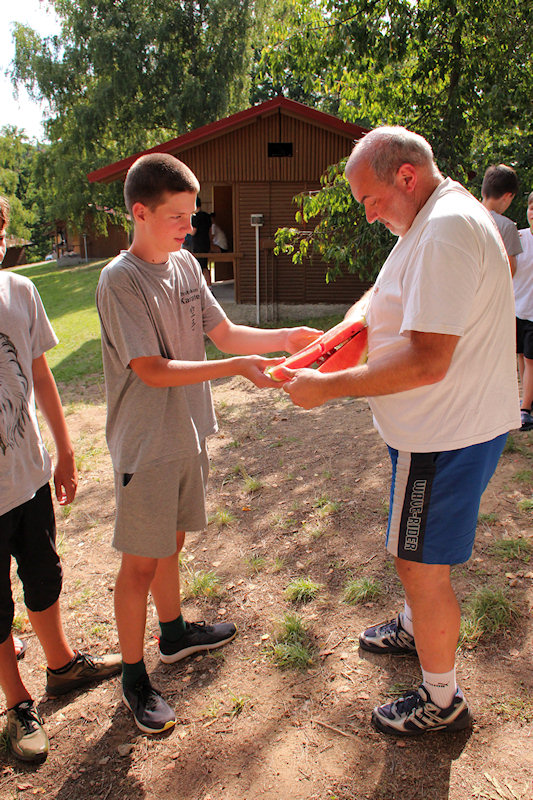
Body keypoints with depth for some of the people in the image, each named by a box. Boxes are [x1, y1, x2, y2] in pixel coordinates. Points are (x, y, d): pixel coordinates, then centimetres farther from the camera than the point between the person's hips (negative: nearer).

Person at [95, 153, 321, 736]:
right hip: (145, 446, -7)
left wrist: (282, 338, -8)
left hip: (187, 434, 7)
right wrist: (238, 368, -27)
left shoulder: (185, 264, 5)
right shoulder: (120, 280, -17)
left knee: (171, 541, 22)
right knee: (141, 561, 5)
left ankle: (174, 633, 43)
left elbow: (224, 334, 7)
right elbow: (153, 371, -22)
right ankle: (134, 677, 23)